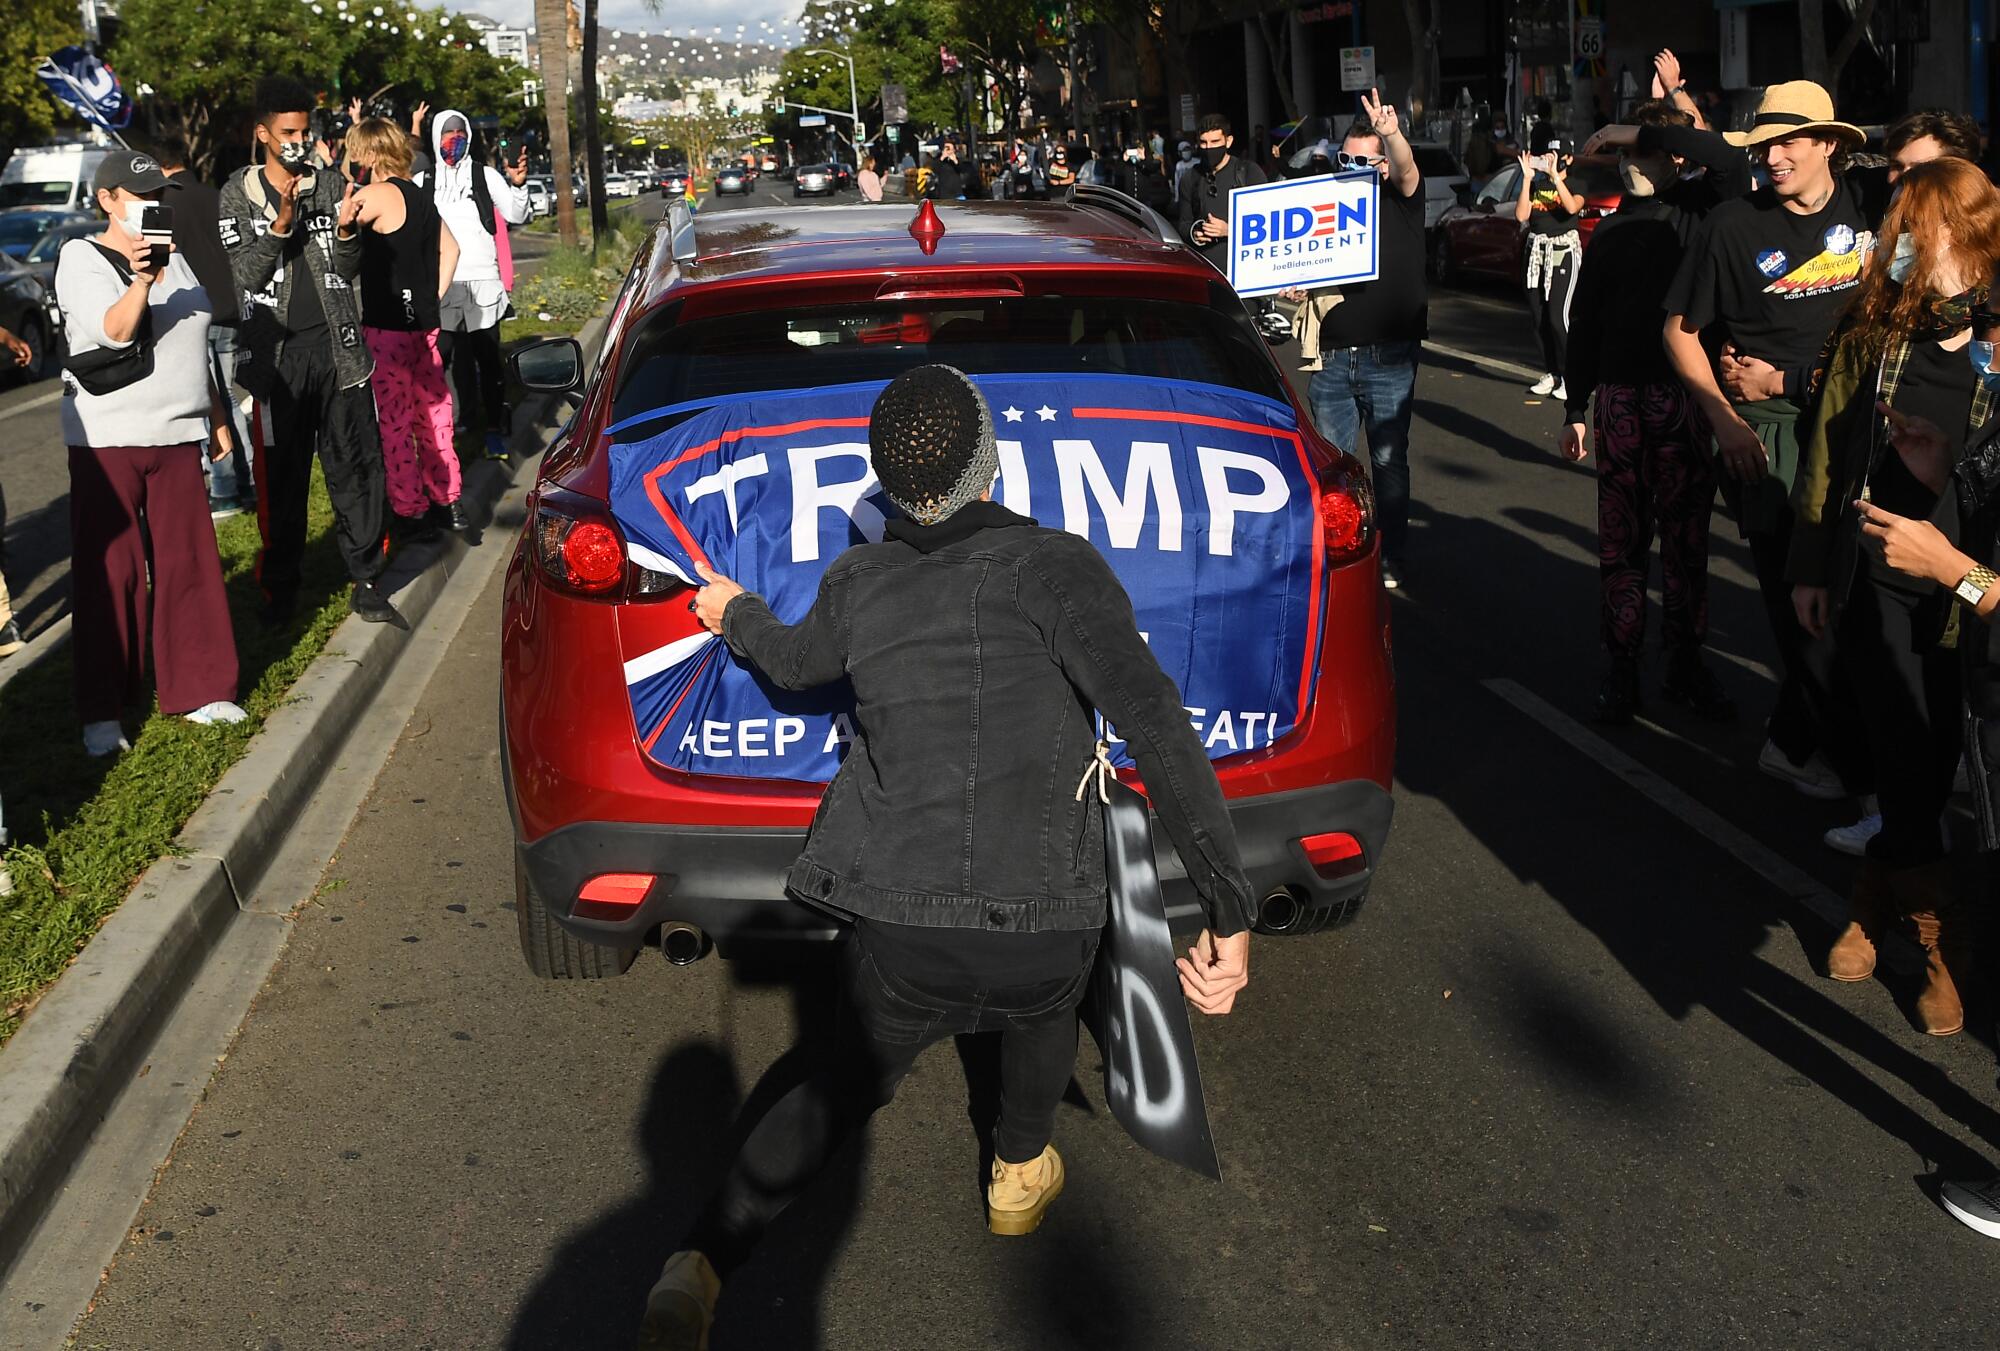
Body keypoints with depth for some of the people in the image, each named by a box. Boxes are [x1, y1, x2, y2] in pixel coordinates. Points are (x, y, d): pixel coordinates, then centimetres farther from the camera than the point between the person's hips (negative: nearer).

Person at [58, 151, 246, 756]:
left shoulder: (174, 258, 14)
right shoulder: (82, 258, -4)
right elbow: (113, 332, -18)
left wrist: (216, 414, 21)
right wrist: (139, 279, -32)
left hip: (177, 434, 5)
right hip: (106, 439, -5)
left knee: (187, 563, 4)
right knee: (109, 571, -3)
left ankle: (197, 688, 14)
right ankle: (102, 711, 4)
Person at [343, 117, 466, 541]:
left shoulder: (377, 194, -13)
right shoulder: (419, 195, 13)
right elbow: (450, 248, 22)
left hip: (387, 326, -8)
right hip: (424, 323, 8)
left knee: (395, 420, -1)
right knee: (432, 412, 14)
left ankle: (409, 512, 5)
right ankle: (448, 499, 21)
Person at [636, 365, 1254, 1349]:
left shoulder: (859, 581, 6)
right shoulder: (1051, 565, -7)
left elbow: (793, 661, 29)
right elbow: (1153, 721, -20)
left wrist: (737, 614, 52)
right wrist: (1229, 910, -19)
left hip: (895, 926, 2)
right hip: (1038, 933, -2)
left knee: (853, 1079, 26)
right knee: (1044, 1002, 34)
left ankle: (701, 1265, 11)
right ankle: (1020, 1175, 54)